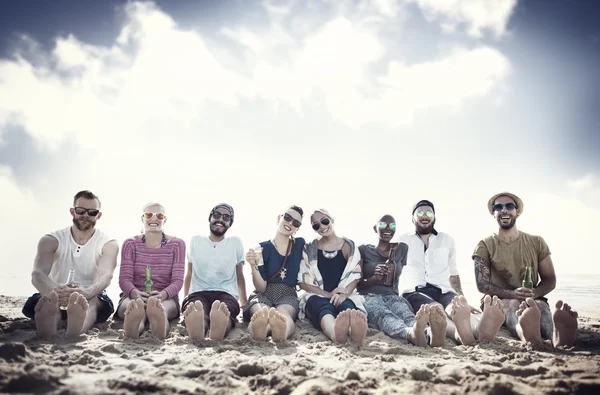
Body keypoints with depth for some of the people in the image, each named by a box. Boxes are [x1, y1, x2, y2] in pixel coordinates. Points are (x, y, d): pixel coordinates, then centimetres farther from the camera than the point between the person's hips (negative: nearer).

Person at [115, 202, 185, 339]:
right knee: (135, 306, -38)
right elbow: (124, 278, 1)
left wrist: (162, 295, -24)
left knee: (162, 307, -39)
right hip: (134, 296, 1)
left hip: (166, 297, 0)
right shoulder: (130, 244, 10)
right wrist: (135, 293, -25)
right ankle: (133, 321, -73)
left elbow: (177, 280, 0)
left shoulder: (176, 244, 8)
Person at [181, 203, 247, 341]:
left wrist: (245, 305, 19)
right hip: (198, 293, 1)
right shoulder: (195, 241, 18)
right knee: (195, 312, -40)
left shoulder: (235, 242, 17)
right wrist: (185, 301, 20)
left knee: (224, 312, -41)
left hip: (226, 294, 0)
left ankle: (217, 331, -73)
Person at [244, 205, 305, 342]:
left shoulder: (300, 245, 13)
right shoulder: (264, 248, 4)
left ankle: (282, 330, -77)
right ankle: (257, 327, -78)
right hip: (264, 295, 0)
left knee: (283, 314, -40)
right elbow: (261, 288, -1)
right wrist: (254, 266, -18)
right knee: (261, 313, -40)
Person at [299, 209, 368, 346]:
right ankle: (335, 331, -75)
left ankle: (353, 330, -75)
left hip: (344, 296, 1)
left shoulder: (349, 246, 10)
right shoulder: (310, 249, 9)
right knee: (323, 307, -39)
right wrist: (328, 294, -12)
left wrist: (343, 294, -19)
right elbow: (303, 282, 3)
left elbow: (354, 277, 3)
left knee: (347, 306, -38)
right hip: (317, 296, 0)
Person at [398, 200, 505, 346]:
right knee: (436, 309, -39)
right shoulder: (403, 240, 17)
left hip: (444, 292, 2)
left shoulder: (447, 239, 24)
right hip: (415, 292, -2)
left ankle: (481, 329, -70)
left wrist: (464, 303, 19)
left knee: (456, 308, -36)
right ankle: (461, 334, -72)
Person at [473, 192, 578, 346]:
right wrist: (512, 294, -23)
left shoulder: (537, 243, 13)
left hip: (532, 299, 2)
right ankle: (528, 336, -71)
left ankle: (558, 335, -67)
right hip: (498, 301, -2)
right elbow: (482, 284, -4)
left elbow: (550, 280, 10)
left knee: (541, 305, -33)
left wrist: (534, 293, -14)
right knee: (513, 305, -36)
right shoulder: (485, 246, 5)